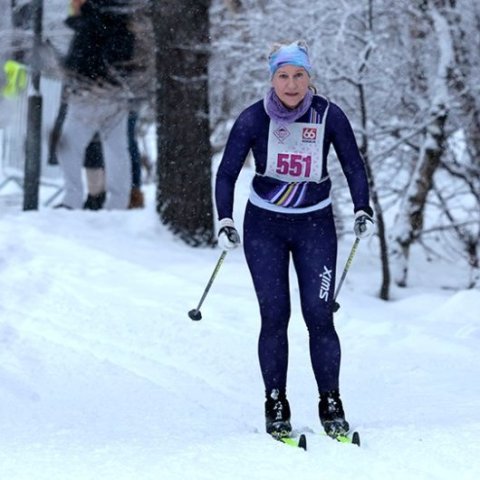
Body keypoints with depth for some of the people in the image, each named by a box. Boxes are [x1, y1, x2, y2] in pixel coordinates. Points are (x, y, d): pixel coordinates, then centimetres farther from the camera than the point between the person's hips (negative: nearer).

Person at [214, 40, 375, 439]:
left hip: (315, 226, 0)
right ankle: (276, 405, 5)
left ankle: (331, 405, 3)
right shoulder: (254, 119, -9)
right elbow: (227, 173, -2)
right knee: (274, 315, -4)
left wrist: (363, 209, -7)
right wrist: (225, 221, -13)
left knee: (319, 317, -6)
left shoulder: (329, 115, -8)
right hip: (264, 226, 0)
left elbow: (353, 164, 4)